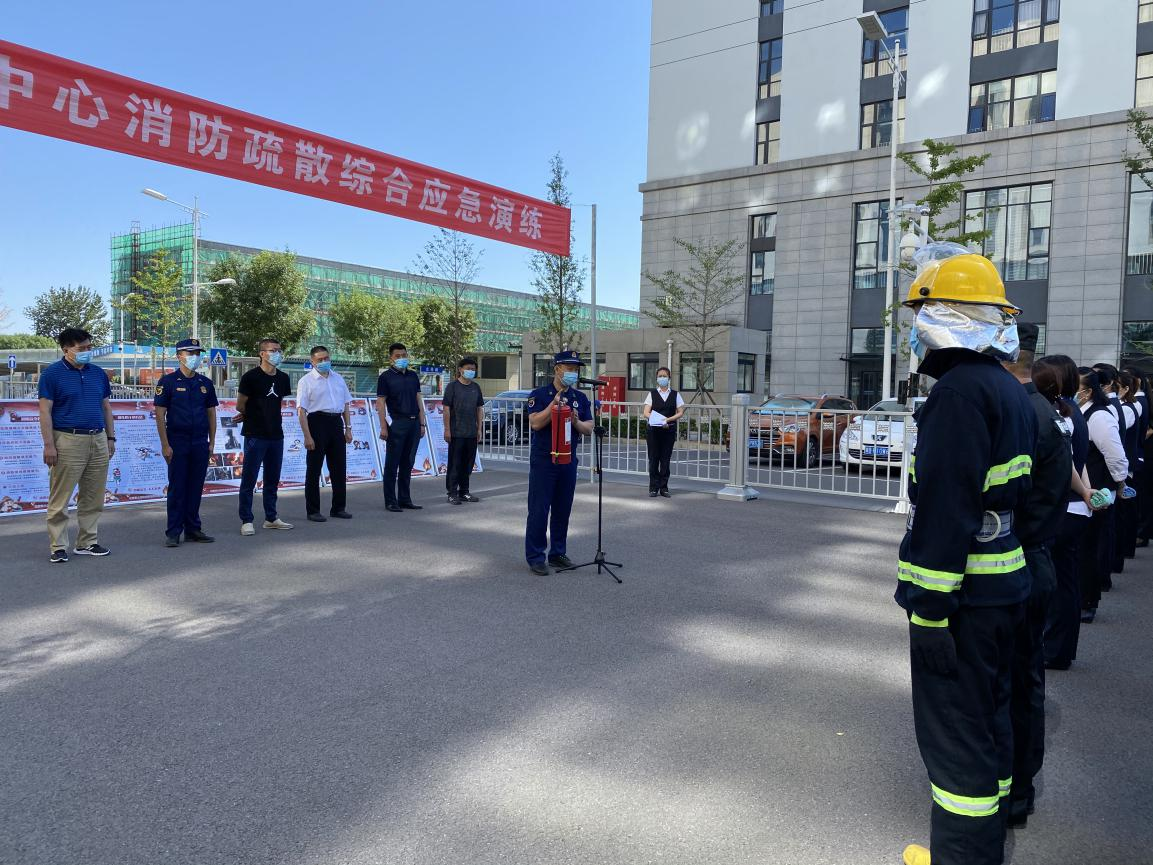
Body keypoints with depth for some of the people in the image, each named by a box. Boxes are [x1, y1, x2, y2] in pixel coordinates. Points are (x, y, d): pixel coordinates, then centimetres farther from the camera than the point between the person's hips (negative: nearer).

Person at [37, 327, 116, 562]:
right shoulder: (52, 373, -4)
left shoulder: (98, 373, 12)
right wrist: (49, 445, -13)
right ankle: (58, 547, 8)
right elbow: (45, 411, -7)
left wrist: (111, 438, 12)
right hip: (68, 441, -5)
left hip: (98, 441, 5)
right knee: (60, 499, 0)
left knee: (93, 498, 10)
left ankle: (88, 542, 19)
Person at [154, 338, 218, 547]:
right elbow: (160, 414, -5)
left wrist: (211, 442, 7)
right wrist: (165, 444, -10)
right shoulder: (168, 381, -3)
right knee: (176, 488, 0)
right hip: (177, 442, -4)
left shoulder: (205, 383, 9)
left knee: (196, 488, 8)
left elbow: (211, 413, 13)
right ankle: (173, 532, 7)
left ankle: (193, 529, 17)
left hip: (200, 443, 4)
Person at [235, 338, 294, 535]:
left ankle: (271, 518, 22)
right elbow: (240, 406, -2)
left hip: (276, 435, 6)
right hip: (255, 435, -6)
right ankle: (246, 521, 6)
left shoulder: (283, 378, 9)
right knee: (249, 480, -1)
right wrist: (255, 415, 12)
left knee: (273, 480, 12)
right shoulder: (251, 377, -8)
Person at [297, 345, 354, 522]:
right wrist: (307, 436, -15)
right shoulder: (306, 381, -3)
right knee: (314, 469, 2)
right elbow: (301, 410, -8)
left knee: (339, 468, 10)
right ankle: (313, 511, 10)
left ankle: (338, 508, 21)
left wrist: (348, 428, 9)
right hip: (317, 422, -5)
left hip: (336, 423, 5)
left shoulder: (339, 379, 14)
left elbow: (346, 405, 17)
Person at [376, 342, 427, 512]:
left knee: (408, 464, 10)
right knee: (392, 464, 0)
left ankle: (405, 500, 18)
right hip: (396, 423, -5)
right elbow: (380, 403, -6)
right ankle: (390, 502, 6)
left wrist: (422, 423, 10)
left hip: (414, 423, 5)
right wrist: (383, 427, -13)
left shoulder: (413, 376, 14)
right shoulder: (386, 377, -2)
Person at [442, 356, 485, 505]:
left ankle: (464, 491, 21)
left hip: (471, 433, 5)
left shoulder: (476, 387, 10)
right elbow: (446, 408, -7)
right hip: (456, 433, -5)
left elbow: (479, 409, 14)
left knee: (468, 463, 11)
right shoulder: (452, 386, -5)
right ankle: (452, 493, 7)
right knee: (454, 463, -1)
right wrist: (447, 429, -11)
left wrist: (479, 428, 9)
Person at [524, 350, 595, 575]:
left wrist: (576, 422, -13)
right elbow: (535, 423, -17)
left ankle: (558, 553, 22)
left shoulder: (580, 398, 9)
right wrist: (555, 403, -21)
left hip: (568, 461, 5)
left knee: (563, 510, 11)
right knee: (539, 510, -2)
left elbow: (589, 428, 6)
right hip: (543, 461, -5)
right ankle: (535, 557, 5)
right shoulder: (540, 394, -5)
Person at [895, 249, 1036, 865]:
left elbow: (945, 509, -24)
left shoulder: (959, 391, -20)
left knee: (955, 734, 1)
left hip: (962, 597, -10)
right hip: (1004, 586, 10)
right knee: (989, 716, 21)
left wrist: (929, 606, -21)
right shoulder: (1010, 391, 11)